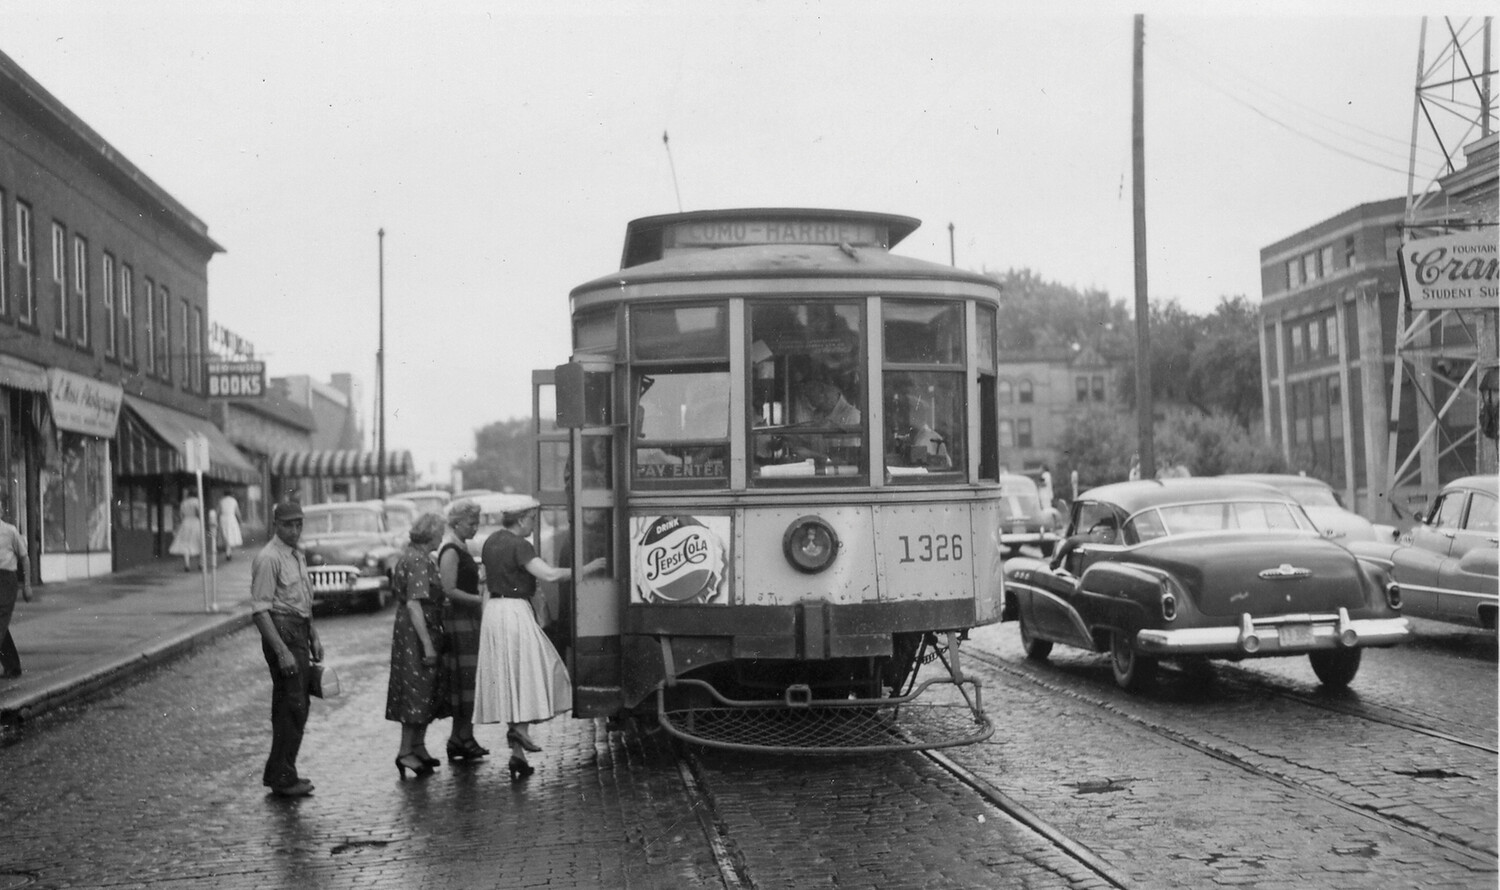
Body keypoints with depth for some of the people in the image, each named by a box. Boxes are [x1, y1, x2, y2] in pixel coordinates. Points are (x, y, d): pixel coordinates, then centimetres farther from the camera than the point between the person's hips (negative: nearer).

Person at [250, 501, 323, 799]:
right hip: (282, 632, -9)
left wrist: (314, 637, 19)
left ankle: (278, 772, 25)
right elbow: (259, 610, -20)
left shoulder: (297, 556, 15)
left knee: (292, 705, 15)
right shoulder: (269, 558, -14)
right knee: (293, 706, -8)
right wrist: (282, 651, -24)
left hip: (299, 633, 9)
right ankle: (283, 779, 1)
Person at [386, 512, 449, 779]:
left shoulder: (413, 555, 12)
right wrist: (428, 645, -24)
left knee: (426, 692, 15)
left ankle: (417, 746, 23)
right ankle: (406, 752, 0)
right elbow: (414, 605, -24)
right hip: (417, 633, -10)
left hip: (411, 630, 10)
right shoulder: (419, 561, -18)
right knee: (417, 690, -5)